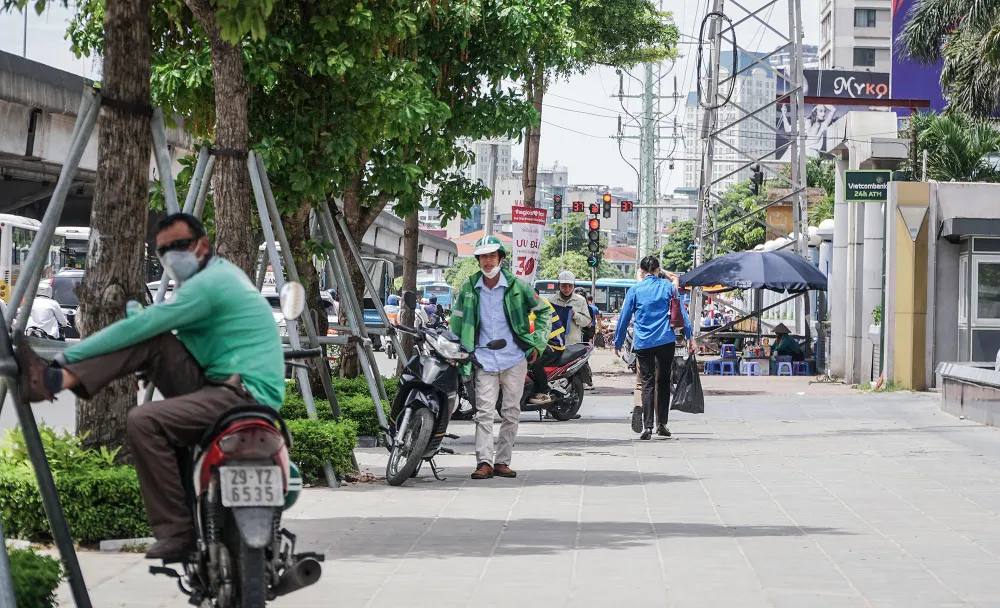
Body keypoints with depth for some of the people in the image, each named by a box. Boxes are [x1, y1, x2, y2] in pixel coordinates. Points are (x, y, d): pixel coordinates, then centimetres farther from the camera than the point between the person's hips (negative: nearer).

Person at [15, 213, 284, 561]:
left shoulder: (210, 283, -14)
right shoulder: (216, 274, 19)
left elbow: (141, 326, -17)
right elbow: (149, 328, 27)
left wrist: (68, 355, -12)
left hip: (249, 394, -10)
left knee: (144, 422, -27)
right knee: (152, 343, -2)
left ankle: (176, 532, -21)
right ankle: (56, 381, -14)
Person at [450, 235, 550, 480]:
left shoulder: (517, 285, 0)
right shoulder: (469, 288, 5)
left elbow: (543, 311, 11)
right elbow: (456, 321, 15)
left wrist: (537, 343, 3)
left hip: (514, 360, 0)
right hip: (484, 360, 0)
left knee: (511, 413, 2)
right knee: (484, 411, -10)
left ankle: (502, 461, 10)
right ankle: (484, 462, -13)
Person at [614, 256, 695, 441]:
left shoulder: (635, 290, 4)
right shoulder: (668, 286, 6)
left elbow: (624, 318, 6)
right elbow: (681, 311, 4)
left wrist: (618, 343, 15)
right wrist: (689, 336, 8)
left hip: (643, 343, -1)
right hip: (666, 341, 1)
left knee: (647, 384, 0)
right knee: (663, 382, 11)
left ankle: (647, 426, -10)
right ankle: (662, 424, 10)